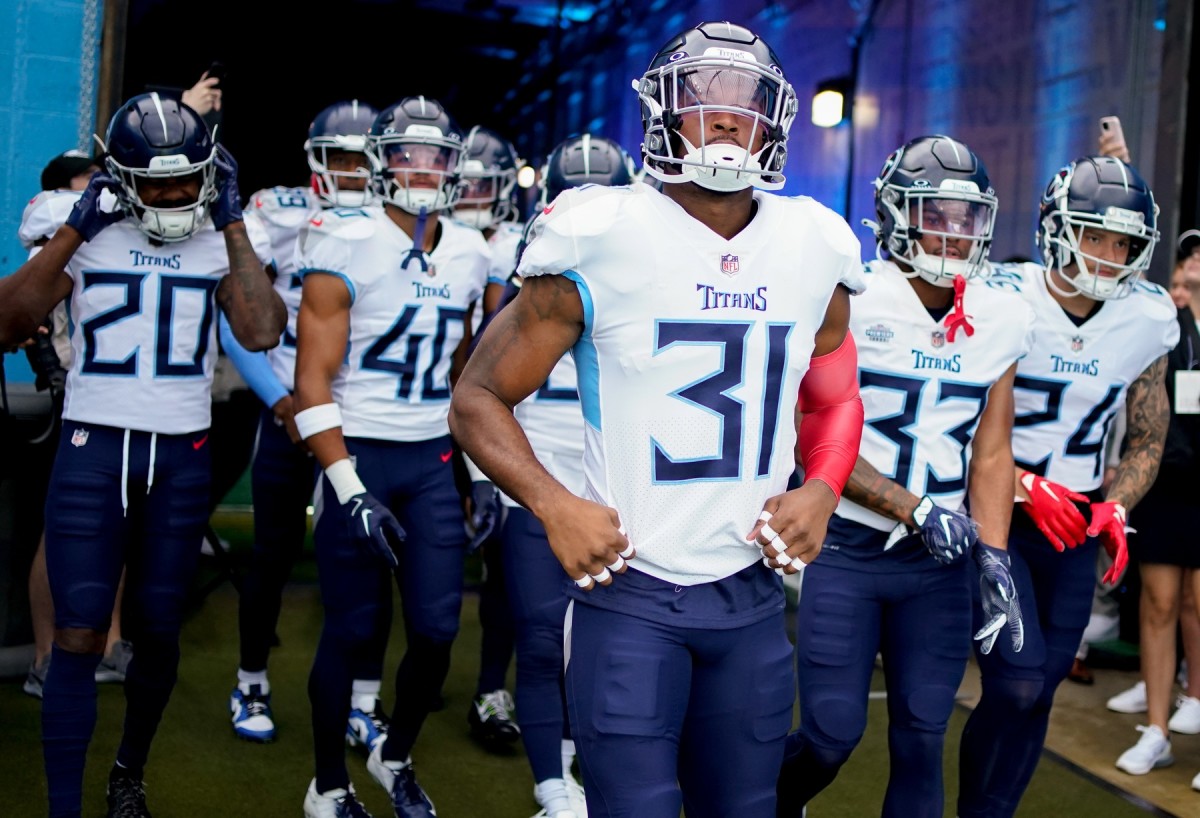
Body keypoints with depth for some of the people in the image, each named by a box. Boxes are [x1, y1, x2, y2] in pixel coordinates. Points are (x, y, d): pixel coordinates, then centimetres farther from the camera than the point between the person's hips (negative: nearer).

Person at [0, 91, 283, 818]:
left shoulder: (224, 241, 2)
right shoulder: (88, 237, 0)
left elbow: (262, 332, -16)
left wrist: (232, 221, -11)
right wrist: (76, 227, -12)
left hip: (183, 457, 2)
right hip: (92, 449, -1)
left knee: (158, 632, 11)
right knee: (79, 637, -4)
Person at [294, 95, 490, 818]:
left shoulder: (469, 255, 8)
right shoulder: (347, 244, -9)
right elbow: (314, 378, -12)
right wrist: (347, 488, -19)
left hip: (433, 460, 5)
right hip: (359, 453, -5)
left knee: (437, 628, 3)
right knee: (354, 630, 1)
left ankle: (397, 758, 29)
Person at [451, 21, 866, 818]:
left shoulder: (814, 251, 2)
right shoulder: (603, 242, -11)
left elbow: (836, 401, 19)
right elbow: (479, 398, -4)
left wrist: (820, 491, -1)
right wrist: (554, 506, -19)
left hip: (753, 593, 5)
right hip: (630, 588, -5)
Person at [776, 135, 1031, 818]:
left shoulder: (1001, 320, 3)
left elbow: (991, 452, 7)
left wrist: (993, 559, -2)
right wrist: (915, 509, -17)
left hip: (941, 558, 4)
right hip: (847, 549, -4)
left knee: (923, 735, 6)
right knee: (834, 730, 0)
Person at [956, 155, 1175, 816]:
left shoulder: (1147, 320, 1)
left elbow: (1147, 440, 13)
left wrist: (1116, 508, -3)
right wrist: (1025, 486, -19)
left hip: (1074, 523, 4)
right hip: (994, 513, -4)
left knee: (1036, 693, 7)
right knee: (1019, 680, -14)